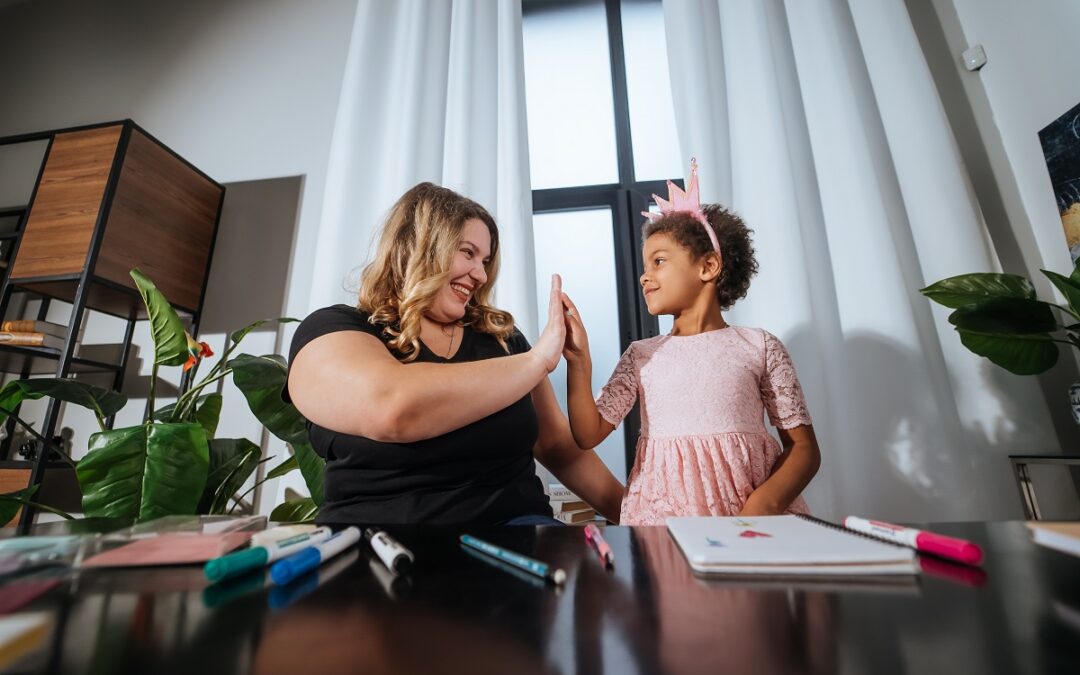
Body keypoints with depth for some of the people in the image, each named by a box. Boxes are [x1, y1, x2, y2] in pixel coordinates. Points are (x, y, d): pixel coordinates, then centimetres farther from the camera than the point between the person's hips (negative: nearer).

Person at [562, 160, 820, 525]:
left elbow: (804, 447, 3)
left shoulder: (759, 346, 3)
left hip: (752, 509, 1)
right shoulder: (640, 355, 7)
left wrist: (765, 503, -15)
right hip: (664, 513, 0)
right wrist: (579, 362, -10)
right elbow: (589, 434, 1)